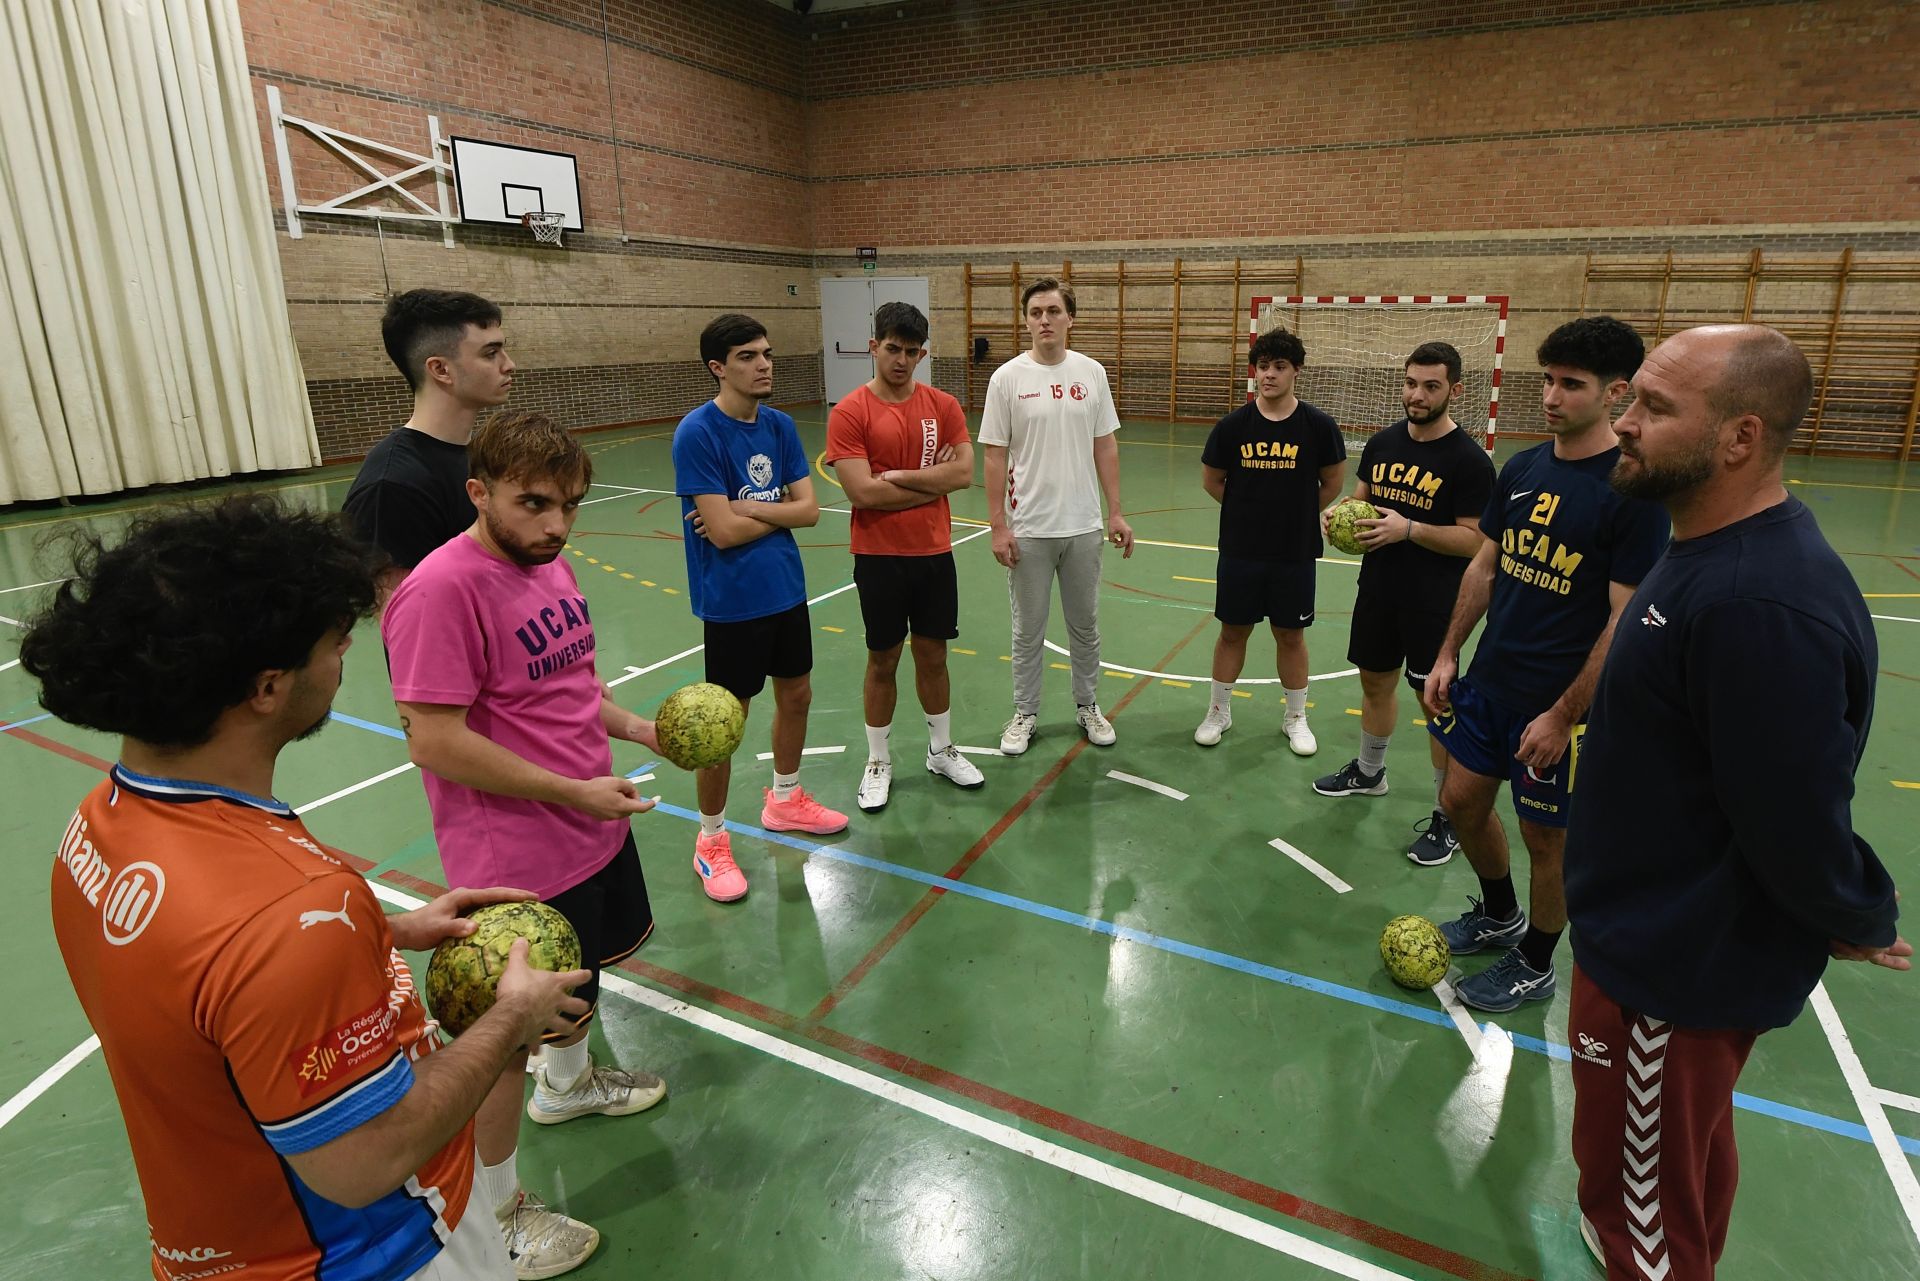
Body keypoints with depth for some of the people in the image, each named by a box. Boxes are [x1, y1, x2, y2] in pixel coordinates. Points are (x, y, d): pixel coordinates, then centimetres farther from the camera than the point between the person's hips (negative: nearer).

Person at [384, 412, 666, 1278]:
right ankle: (496, 1209, 33)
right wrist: (572, 790, -23)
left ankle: (567, 1083, 59)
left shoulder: (549, 566, 4)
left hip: (593, 827, 9)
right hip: (519, 863, -9)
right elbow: (435, 741, -27)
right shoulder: (441, 589, -24)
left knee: (585, 971, 30)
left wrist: (636, 729, 3)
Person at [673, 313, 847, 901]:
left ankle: (784, 799, 41)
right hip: (732, 601, -7)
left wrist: (749, 508, -15)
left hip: (786, 589, 7)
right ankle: (711, 839, 22)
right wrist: (779, 513, -7)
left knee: (796, 696, 18)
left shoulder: (780, 426, 3)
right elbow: (724, 531, -22)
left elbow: (809, 509, -1)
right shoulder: (697, 434, -16)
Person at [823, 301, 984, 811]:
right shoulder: (849, 414, -9)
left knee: (932, 656, 14)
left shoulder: (943, 405, 2)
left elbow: (964, 472, -7)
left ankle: (942, 750, 31)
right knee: (883, 661, 8)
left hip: (934, 553, 3)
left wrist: (900, 476, -15)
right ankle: (878, 762, 24)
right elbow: (862, 491, -18)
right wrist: (934, 481, -11)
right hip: (879, 557, -3)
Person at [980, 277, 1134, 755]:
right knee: (1028, 630, 9)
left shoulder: (1091, 373, 2)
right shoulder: (1008, 378, -6)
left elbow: (1105, 447, 6)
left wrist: (1116, 513, 3)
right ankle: (1025, 714, 25)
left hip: (1084, 527, 3)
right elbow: (994, 456, -5)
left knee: (1085, 625, 15)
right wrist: (998, 526, -9)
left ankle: (1088, 706, 32)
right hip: (1028, 530, -2)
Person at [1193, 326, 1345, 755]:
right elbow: (1210, 481, 6)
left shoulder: (1319, 425, -7)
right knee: (1233, 631, 10)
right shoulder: (1233, 425, -6)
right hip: (1240, 551, 1)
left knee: (1290, 635, 10)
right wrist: (1248, 512, 7)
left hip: (1295, 553, 0)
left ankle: (1295, 717, 27)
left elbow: (1332, 484, 6)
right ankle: (1219, 711, 27)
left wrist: (1297, 515, 7)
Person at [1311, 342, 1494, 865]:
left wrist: (1409, 529, -28)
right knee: (1375, 682, 20)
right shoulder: (1383, 442, 5)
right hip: (1378, 588, 6)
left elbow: (1474, 540, -16)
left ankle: (1447, 817, 14)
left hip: (1434, 602, -6)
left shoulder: (1469, 460, -14)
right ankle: (1369, 772, 42)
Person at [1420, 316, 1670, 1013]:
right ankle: (1499, 915, 43)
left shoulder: (1635, 489, -16)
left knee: (1546, 836, 9)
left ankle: (1534, 965, 32)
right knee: (1462, 802, 16)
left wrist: (1563, 715, -18)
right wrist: (1448, 655, 8)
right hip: (1489, 683, 7)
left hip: (1559, 705, -6)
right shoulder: (1522, 467, 3)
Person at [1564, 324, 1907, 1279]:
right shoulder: (1713, 553, 1)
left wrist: (1864, 923, -7)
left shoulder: (1766, 607, -32)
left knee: (1643, 1201, 12)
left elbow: (1798, 821, -27)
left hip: (1673, 968, -9)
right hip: (1670, 933, 9)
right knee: (1687, 1160, 29)